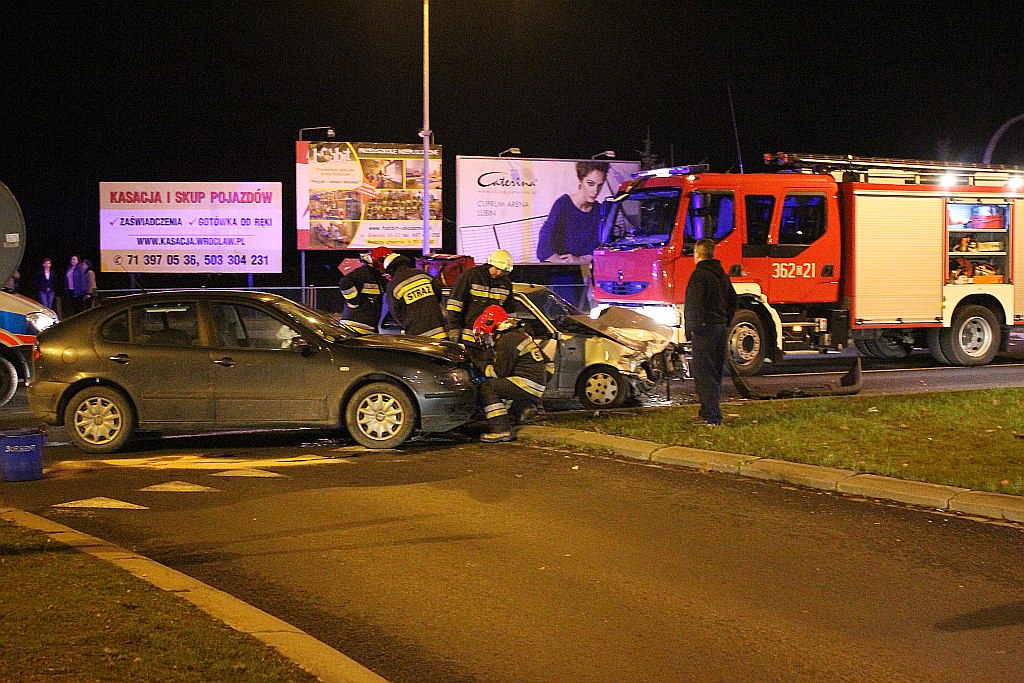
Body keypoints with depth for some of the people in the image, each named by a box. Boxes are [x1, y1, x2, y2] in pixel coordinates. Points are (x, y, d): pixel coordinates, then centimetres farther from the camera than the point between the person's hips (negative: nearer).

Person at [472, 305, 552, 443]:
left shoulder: (507, 341, -11)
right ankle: (524, 406, 12)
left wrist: (479, 363, 1)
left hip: (528, 385, -10)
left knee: (487, 388, -14)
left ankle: (501, 430, -23)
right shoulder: (518, 334, 20)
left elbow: (499, 372, -11)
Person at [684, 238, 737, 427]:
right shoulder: (722, 275, 14)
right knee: (715, 373, 15)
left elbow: (694, 304, -19)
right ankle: (708, 411, 25)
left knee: (704, 374, -6)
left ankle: (712, 417, -11)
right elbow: (732, 301, 19)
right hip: (721, 329, 9)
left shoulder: (699, 275, -13)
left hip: (704, 328, -9)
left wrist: (690, 329, -13)